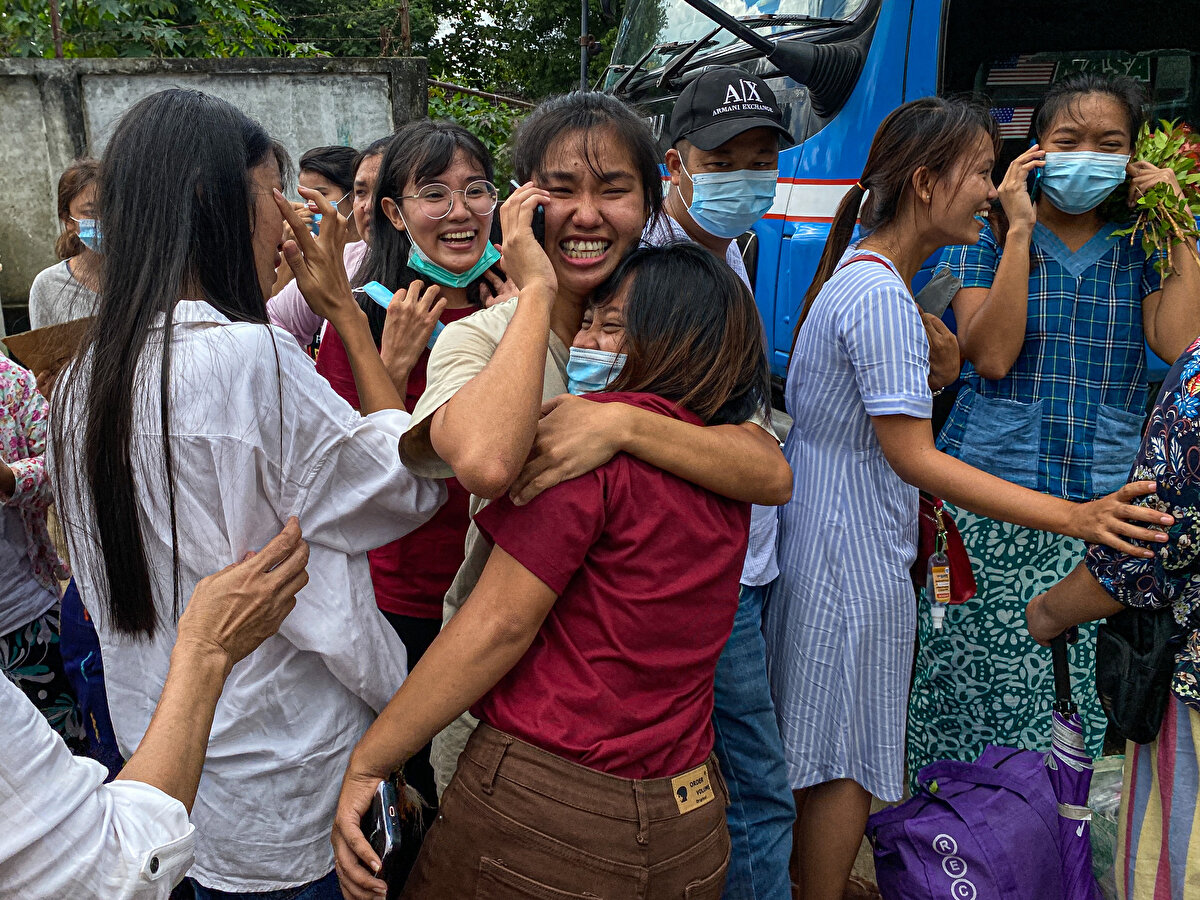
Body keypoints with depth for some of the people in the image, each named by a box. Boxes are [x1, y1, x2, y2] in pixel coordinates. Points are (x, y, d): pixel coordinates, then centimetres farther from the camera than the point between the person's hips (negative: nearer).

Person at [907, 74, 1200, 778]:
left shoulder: (1139, 248, 11)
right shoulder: (987, 239, 3)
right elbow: (990, 356, -12)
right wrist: (1021, 230, -11)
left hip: (1104, 501, 3)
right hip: (990, 494, -2)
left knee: (1079, 684, 2)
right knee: (975, 673, 0)